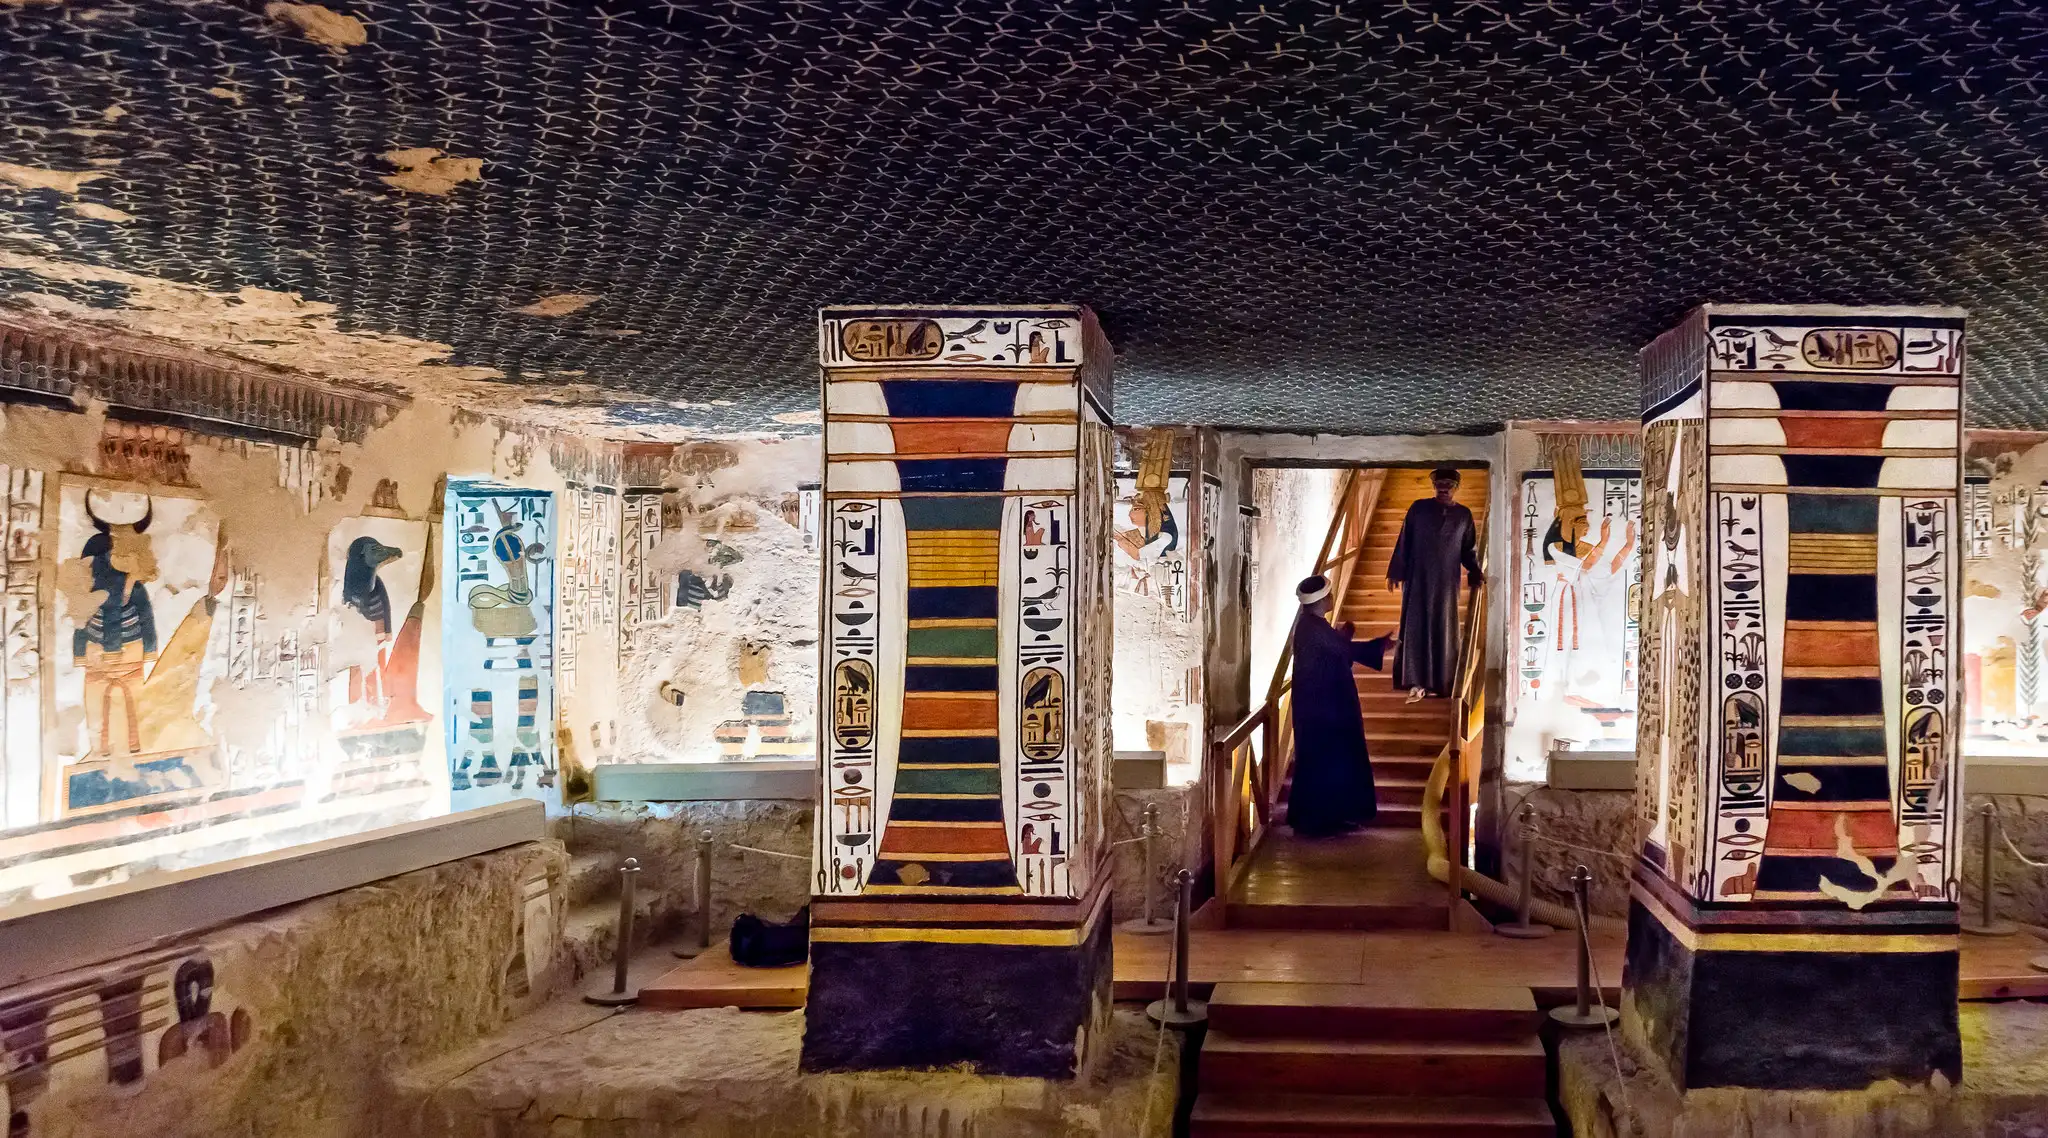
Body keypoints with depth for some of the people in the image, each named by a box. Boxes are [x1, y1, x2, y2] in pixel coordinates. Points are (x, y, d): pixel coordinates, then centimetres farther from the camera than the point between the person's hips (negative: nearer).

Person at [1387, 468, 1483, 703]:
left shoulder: (1463, 515, 6)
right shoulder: (1419, 508, 1)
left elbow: (1469, 550, 10)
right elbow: (1403, 542, 2)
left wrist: (1475, 574, -4)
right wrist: (1395, 572, 0)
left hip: (1446, 581, 1)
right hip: (1418, 578, -1)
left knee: (1443, 629, 5)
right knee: (1416, 627, -1)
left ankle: (1439, 682, 13)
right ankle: (1417, 681, 2)